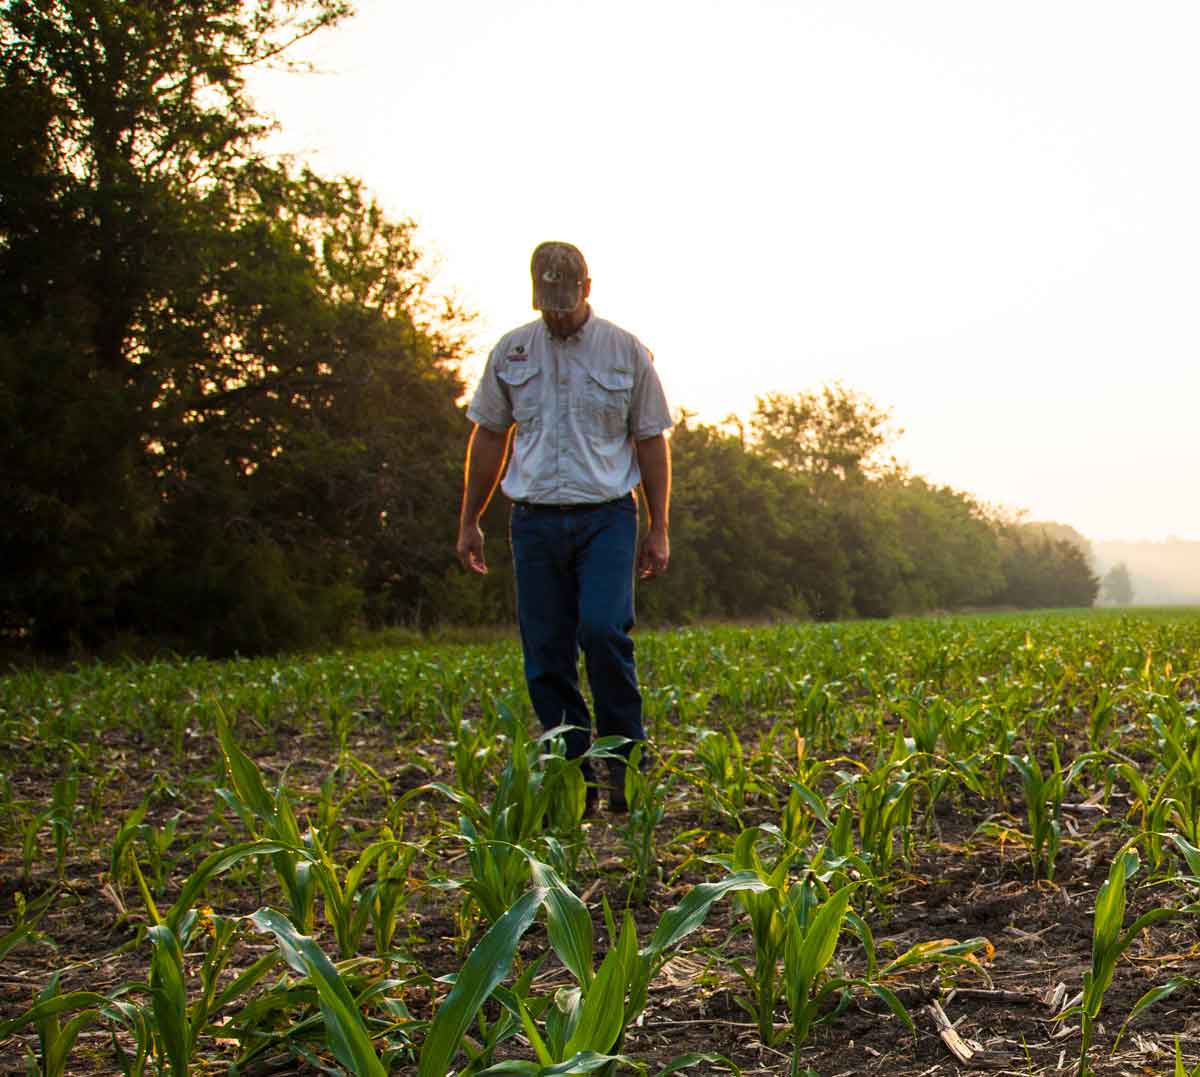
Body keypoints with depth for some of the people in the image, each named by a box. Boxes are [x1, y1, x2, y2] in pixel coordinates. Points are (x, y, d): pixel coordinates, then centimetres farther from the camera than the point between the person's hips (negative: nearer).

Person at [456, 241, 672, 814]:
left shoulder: (626, 352, 3)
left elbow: (651, 441, 6)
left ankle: (625, 757, -3)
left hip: (606, 515, -2)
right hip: (535, 519, 3)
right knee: (546, 657, 0)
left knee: (603, 630, -20)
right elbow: (488, 438, 16)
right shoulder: (510, 353, 9)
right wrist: (469, 522, 15)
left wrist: (659, 530, 2)